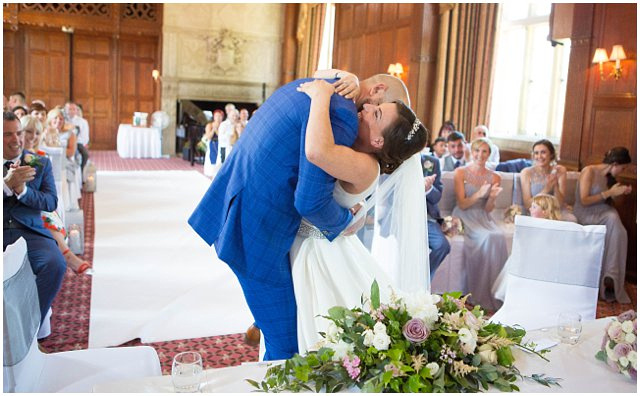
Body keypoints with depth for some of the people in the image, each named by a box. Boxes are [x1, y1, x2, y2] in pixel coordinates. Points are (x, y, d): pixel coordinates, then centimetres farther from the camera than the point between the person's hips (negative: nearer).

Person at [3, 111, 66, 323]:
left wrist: (22, 190, -14)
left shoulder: (40, 163, 13)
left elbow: (51, 202, 3)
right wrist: (7, 184, -17)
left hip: (29, 232, 1)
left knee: (55, 264, -29)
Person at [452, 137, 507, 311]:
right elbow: (462, 204, -6)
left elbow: (488, 209, 7)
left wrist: (492, 197, -14)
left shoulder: (494, 177, 8)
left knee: (499, 237, -28)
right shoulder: (460, 173, -1)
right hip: (464, 217, -4)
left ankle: (494, 294, -18)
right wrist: (479, 194, -23)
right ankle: (480, 296, -20)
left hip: (483, 218, 4)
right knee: (488, 237, -31)